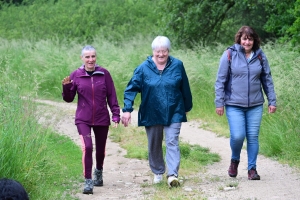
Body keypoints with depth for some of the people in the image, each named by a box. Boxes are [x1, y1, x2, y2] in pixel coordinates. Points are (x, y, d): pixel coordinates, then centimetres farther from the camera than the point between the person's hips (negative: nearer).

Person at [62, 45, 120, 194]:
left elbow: (112, 96, 0)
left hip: (102, 119, 1)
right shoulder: (76, 75, -2)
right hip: (83, 119, -1)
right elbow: (69, 99, 3)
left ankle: (98, 172, 45)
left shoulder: (104, 74, -4)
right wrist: (66, 87, -16)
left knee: (100, 149, 14)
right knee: (87, 147, -19)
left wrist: (115, 115, -3)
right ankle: (88, 182, -11)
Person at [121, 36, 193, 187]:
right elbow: (131, 89, -6)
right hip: (151, 114, 1)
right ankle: (158, 173, 28)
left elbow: (185, 88, 8)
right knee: (154, 145, 12)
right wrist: (127, 109, -16)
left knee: (172, 143, -9)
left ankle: (172, 175, -14)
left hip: (173, 113, -1)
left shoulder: (177, 65, -3)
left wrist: (187, 107, 16)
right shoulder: (144, 68, -6)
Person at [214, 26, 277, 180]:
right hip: (234, 105, -3)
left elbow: (267, 80, 11)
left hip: (255, 105, 3)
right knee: (237, 136, -13)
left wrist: (272, 101, 7)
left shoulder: (260, 56, 4)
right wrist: (219, 102, -4)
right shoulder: (230, 54, -4)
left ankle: (252, 169, 16)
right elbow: (220, 80, -2)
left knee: (253, 137, 3)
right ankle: (234, 160, 16)